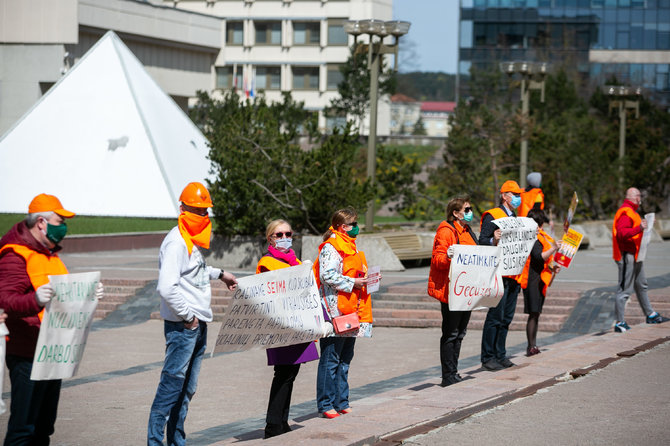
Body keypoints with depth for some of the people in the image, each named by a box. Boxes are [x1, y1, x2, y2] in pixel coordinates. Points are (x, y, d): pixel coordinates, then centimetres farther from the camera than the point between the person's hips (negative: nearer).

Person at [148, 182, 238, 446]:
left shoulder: (192, 239, 14)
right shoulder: (176, 241, -15)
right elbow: (167, 288, -24)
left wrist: (219, 274, 30)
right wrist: (187, 317, -17)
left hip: (198, 324, 9)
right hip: (182, 326, -9)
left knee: (187, 389, 13)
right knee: (172, 385, -9)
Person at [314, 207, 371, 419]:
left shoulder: (351, 248, 19)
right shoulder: (330, 248, -10)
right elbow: (327, 276, -20)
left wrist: (364, 280, 11)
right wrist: (352, 282, -19)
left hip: (351, 312, 10)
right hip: (334, 311, -10)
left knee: (345, 358, 13)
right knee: (330, 359, -5)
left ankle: (340, 402, 19)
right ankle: (325, 405, -2)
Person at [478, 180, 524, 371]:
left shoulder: (516, 218, 21)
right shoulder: (492, 216, -6)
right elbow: (482, 241, -15)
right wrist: (494, 240, -33)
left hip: (513, 276, 8)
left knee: (507, 317, 10)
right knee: (495, 317, -7)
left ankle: (500, 355, 17)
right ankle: (488, 357, -2)